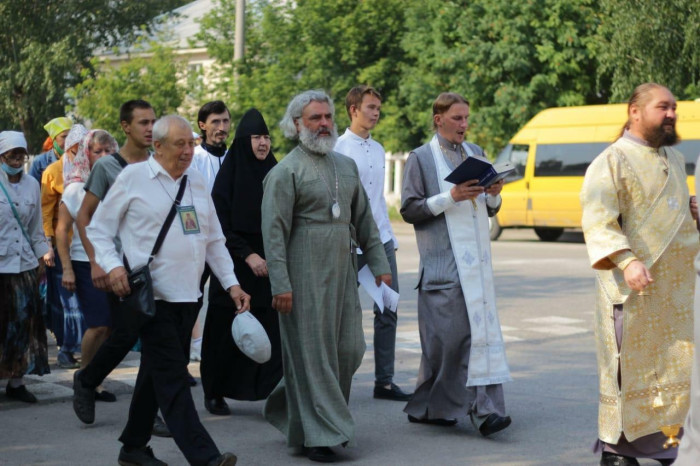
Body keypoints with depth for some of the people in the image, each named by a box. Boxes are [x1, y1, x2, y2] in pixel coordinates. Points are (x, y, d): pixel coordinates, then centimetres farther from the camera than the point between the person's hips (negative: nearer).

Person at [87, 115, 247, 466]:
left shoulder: (196, 182, 15)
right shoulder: (133, 177, -2)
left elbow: (214, 240, 19)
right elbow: (98, 229, 2)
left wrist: (231, 283, 11)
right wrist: (112, 265, -14)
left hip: (187, 296, 7)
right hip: (151, 294, -6)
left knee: (156, 373, 14)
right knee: (172, 378, -12)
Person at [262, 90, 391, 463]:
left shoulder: (346, 166, 15)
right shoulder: (286, 172, -7)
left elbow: (364, 219, 20)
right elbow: (274, 231, -11)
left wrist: (379, 264, 15)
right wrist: (280, 285, -17)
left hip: (343, 271, 7)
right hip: (305, 274, -7)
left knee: (349, 348, 6)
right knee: (312, 352, -3)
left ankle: (291, 407, 25)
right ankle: (319, 435, 4)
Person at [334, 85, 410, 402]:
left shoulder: (378, 150, 15)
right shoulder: (338, 148, -7)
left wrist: (390, 238, 17)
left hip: (381, 241, 7)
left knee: (388, 310, 4)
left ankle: (384, 381, 9)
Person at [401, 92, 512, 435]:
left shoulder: (475, 153, 17)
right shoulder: (421, 158, 0)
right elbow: (409, 210, -6)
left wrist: (493, 195, -1)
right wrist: (450, 197, -16)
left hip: (476, 258, 5)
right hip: (443, 262, -5)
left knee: (481, 328, -1)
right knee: (447, 333, -7)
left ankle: (485, 409, 0)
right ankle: (428, 405, 4)